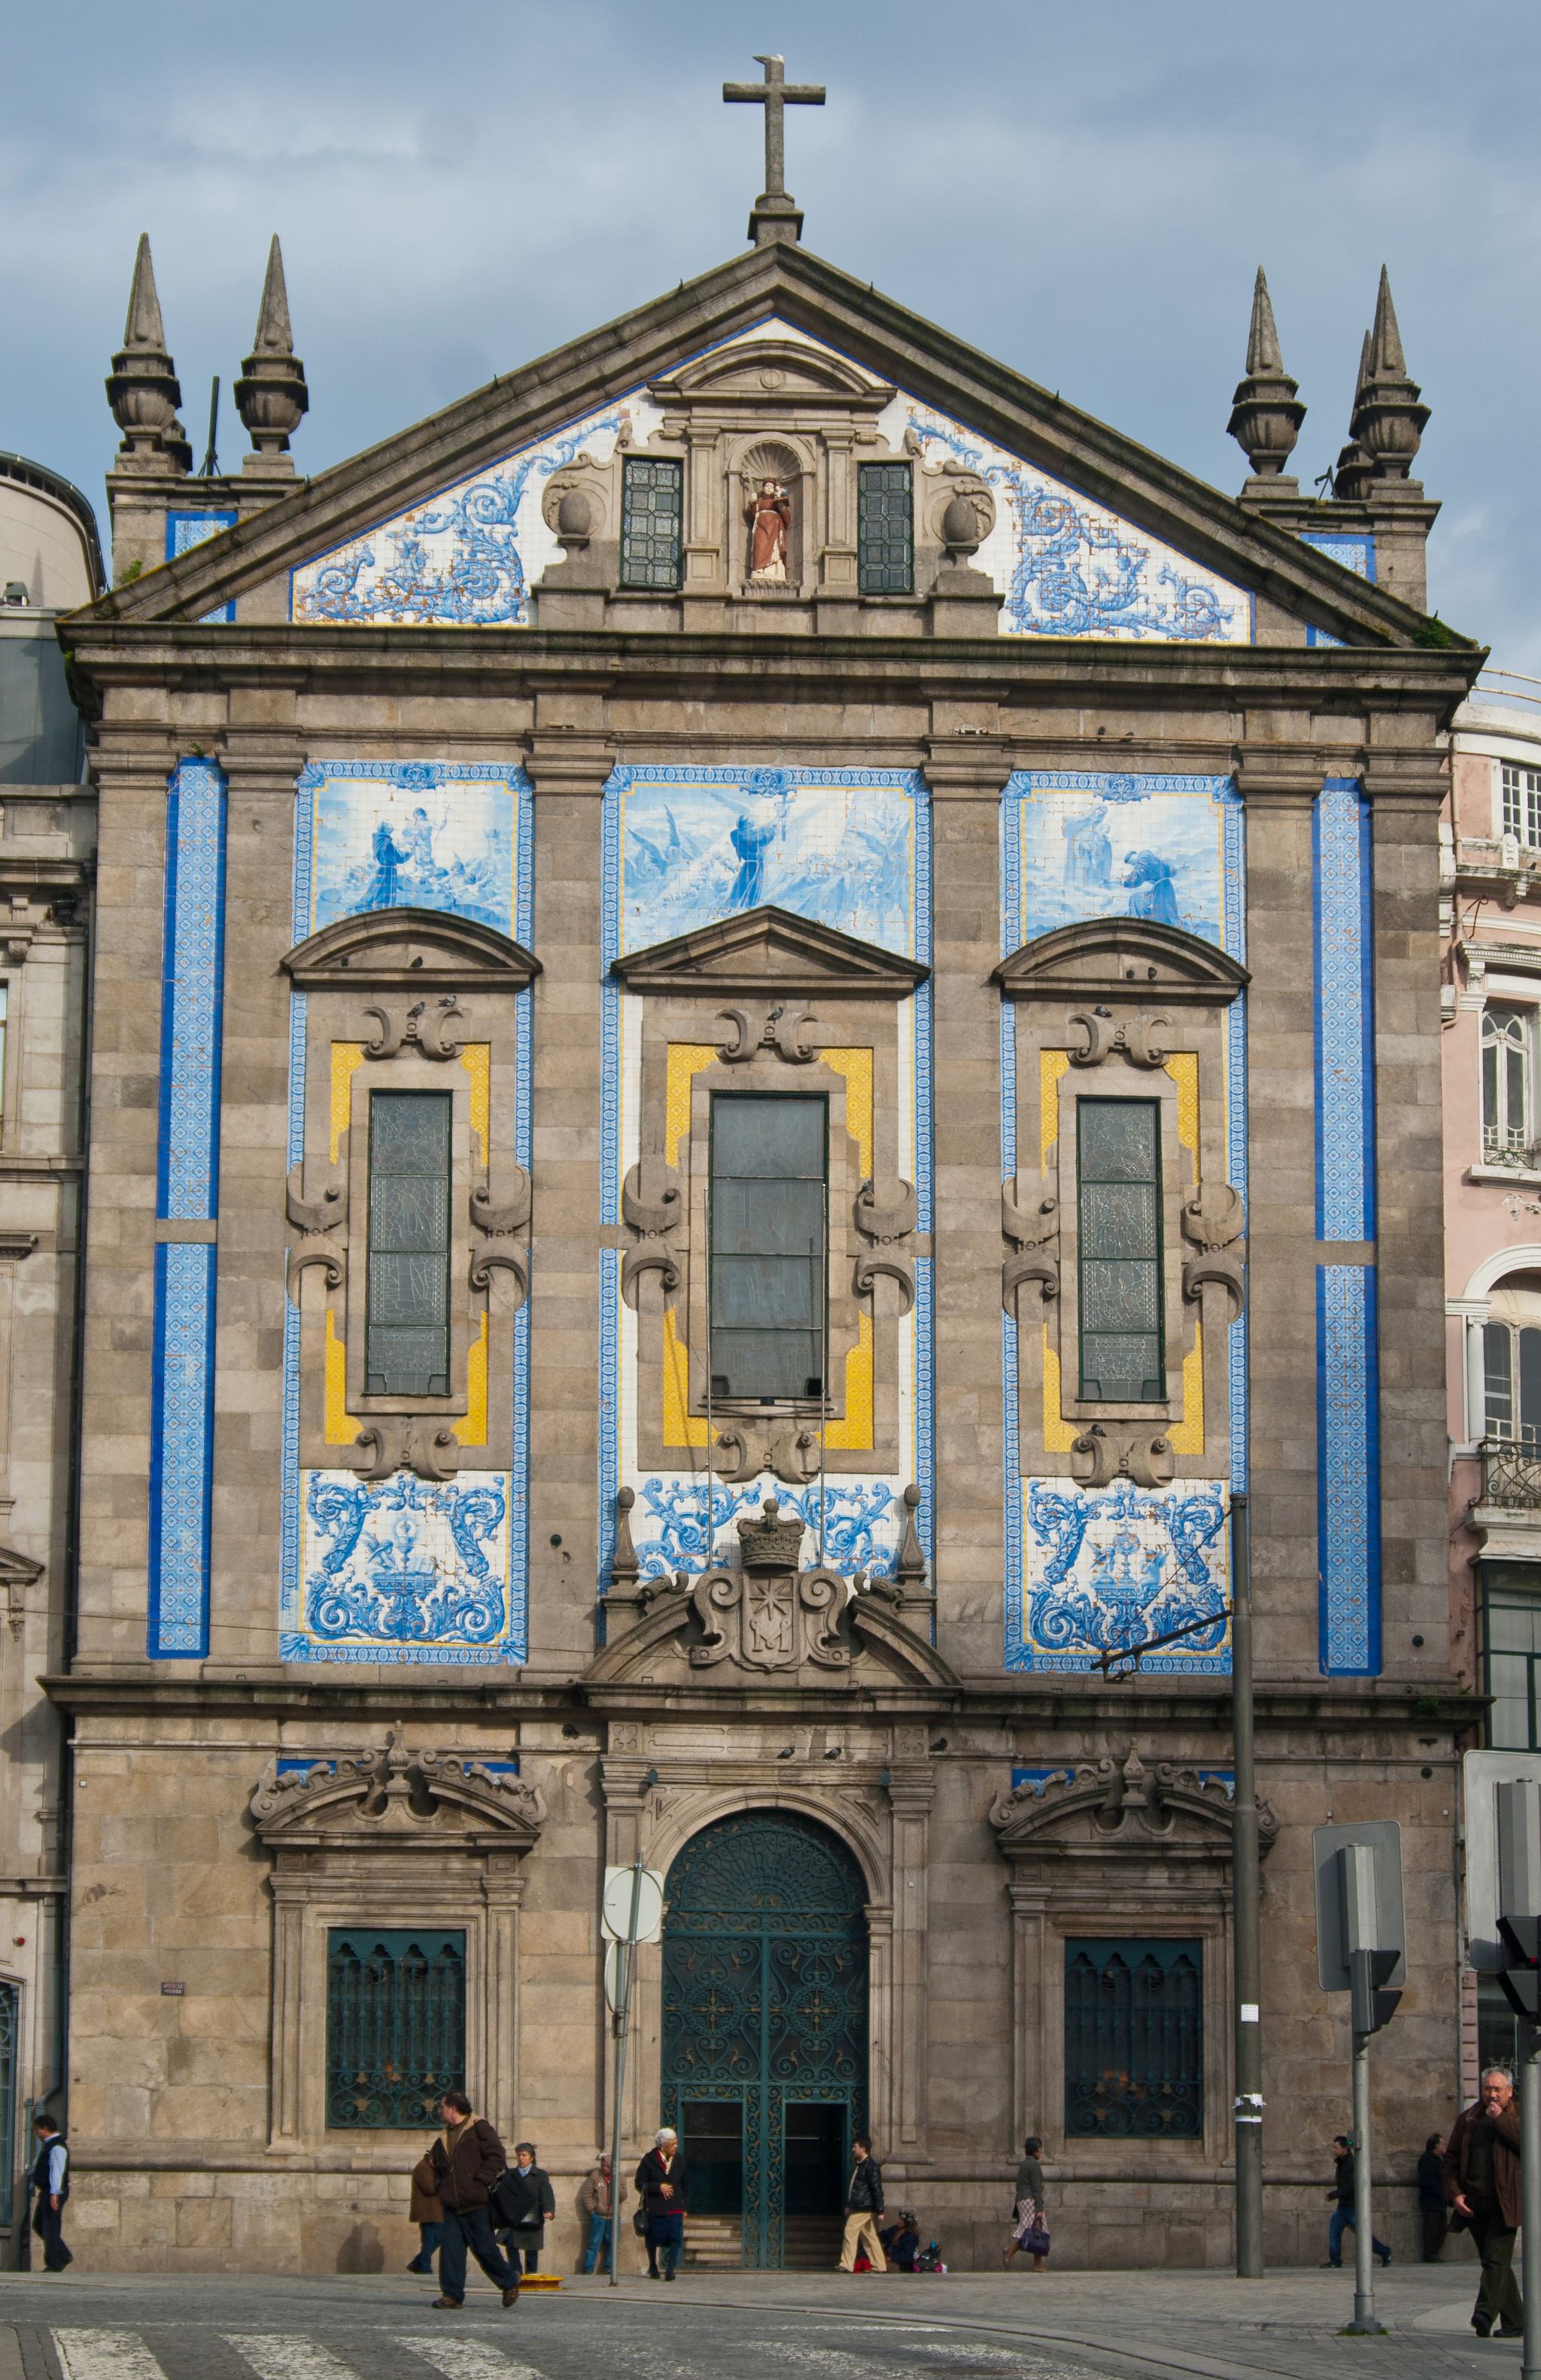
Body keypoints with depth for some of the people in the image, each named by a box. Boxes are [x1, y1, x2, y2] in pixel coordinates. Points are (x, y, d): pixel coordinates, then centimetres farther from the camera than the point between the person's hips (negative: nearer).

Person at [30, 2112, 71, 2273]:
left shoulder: (57, 2147, -17)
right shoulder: (48, 2144, 17)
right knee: (39, 2225, 15)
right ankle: (63, 2256, 17)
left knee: (50, 2228, -7)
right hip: (46, 2192, 11)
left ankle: (54, 2264, -2)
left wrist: (55, 2194, -30)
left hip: (54, 2193, -11)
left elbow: (57, 2170, -25)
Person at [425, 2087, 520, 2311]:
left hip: (477, 2206, -7)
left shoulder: (479, 2128, -5)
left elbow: (496, 2157, -12)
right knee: (451, 2248, -3)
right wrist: (441, 2188, 13)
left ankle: (510, 2284, 19)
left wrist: (479, 2182, -16)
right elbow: (437, 2167, 31)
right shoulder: (444, 2138, 18)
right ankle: (452, 2294, -1)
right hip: (452, 2206, 7)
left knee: (485, 2249, -1)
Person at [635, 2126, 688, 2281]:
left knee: (675, 2239, -13)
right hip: (655, 2209, -2)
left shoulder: (679, 2160, 7)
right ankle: (653, 2268, 28)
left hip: (675, 2209, 2)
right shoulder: (649, 2160, -5)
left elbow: (685, 2185, 16)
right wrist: (659, 2187, -17)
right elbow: (640, 2183, -5)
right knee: (654, 2239, 7)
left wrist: (684, 2207, 12)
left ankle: (669, 2270, -14)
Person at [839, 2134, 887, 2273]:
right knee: (870, 2237, 9)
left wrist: (879, 2210, -19)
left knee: (850, 2233, -11)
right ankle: (880, 2267, 11)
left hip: (864, 2210, -10)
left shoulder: (871, 2166, -13)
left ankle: (847, 2266, -11)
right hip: (857, 2208, 10)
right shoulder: (857, 2165, 18)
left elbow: (877, 2189, -16)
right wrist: (848, 2205, 27)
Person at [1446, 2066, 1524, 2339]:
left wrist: (1501, 2119, -13)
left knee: (1496, 2260, -15)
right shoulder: (1467, 2119, 14)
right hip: (1474, 2204, 5)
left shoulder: (1518, 2117, 4)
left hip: (1504, 2203, -5)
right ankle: (1515, 2322, 15)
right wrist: (1455, 2193, -1)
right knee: (1497, 2264, 9)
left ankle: (1485, 2315, -24)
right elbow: (1451, 2159, 12)